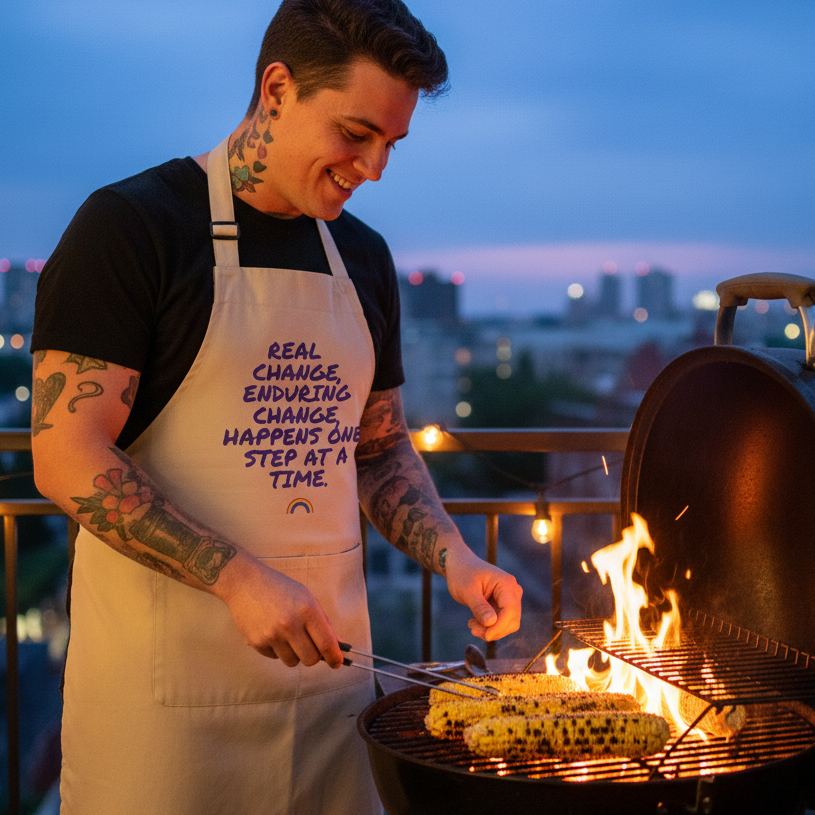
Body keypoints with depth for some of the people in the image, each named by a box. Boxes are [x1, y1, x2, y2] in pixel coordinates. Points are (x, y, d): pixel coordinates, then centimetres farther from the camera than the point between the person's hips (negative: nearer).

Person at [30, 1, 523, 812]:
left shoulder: (362, 258, 12)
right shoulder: (131, 224, -9)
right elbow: (67, 457, -15)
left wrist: (455, 560, 3)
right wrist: (240, 579, -21)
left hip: (324, 660, 6)